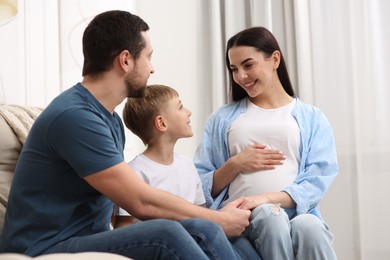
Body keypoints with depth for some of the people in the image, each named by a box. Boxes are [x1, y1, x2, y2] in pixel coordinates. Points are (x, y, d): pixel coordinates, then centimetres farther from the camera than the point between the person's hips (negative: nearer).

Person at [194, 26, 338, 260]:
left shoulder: (312, 118, 17)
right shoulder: (223, 118, 20)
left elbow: (317, 180, 1)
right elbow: (202, 187, 15)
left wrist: (268, 198, -15)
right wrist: (235, 164, -3)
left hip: (297, 213, 0)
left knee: (308, 227, -37)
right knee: (269, 215, -36)